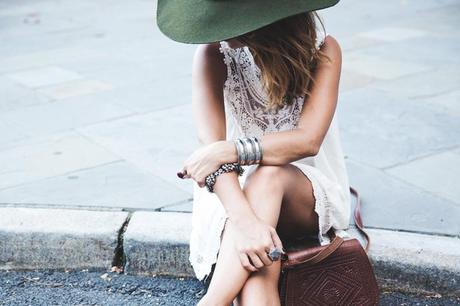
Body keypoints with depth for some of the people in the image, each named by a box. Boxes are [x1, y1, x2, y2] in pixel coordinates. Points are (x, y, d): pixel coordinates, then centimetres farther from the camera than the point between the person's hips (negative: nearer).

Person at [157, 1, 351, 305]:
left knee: (270, 173, -37)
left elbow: (308, 140, -23)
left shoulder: (323, 50, -12)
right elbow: (212, 147, -23)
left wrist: (229, 151, -32)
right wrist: (243, 219, -38)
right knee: (257, 275, -34)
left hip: (307, 196, 0)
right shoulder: (214, 53, -12)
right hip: (235, 193, 0)